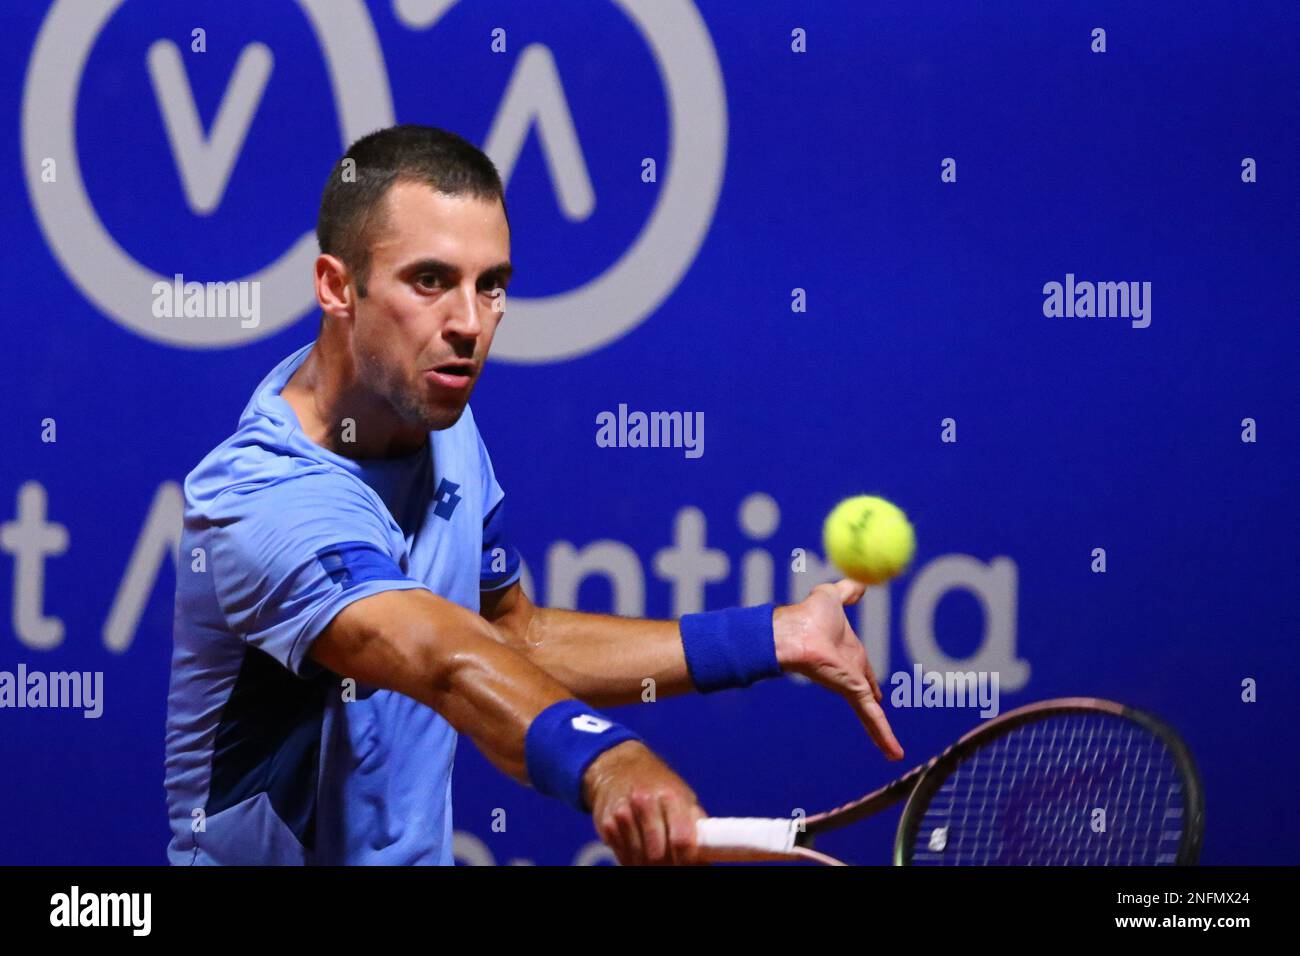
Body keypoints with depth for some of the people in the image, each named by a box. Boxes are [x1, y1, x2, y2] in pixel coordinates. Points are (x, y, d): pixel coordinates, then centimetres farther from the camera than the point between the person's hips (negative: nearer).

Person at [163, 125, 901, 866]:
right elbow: (446, 662, -35)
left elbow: (513, 639, 13)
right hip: (276, 854, -6)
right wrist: (603, 763, -50)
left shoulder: (442, 422, 3)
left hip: (416, 849, 6)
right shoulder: (261, 499, -21)